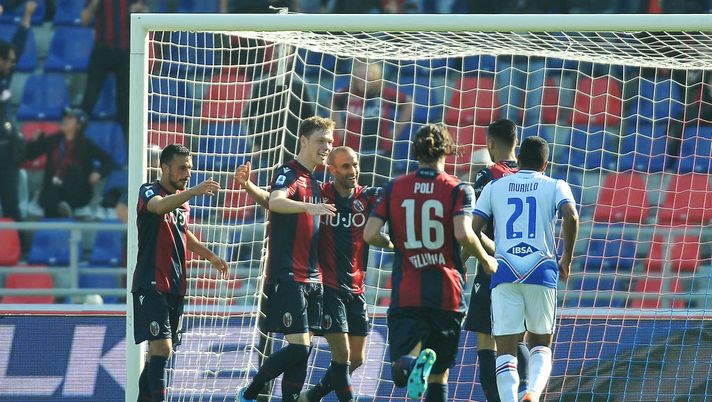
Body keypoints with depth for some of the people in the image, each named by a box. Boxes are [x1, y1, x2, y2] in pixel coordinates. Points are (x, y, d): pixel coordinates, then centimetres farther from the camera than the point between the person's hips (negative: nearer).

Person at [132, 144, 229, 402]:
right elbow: (160, 206, -34)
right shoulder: (149, 191, -8)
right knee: (161, 347, -17)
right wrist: (194, 191, -47)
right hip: (151, 285, -8)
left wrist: (210, 256, 28)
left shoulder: (183, 198, 16)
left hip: (176, 286, 8)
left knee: (161, 351, 11)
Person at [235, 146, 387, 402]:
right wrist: (247, 185, -26)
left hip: (355, 289, 5)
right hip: (327, 287, -5)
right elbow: (271, 200, -10)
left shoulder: (368, 197, 1)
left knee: (356, 359, 9)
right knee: (342, 354, -13)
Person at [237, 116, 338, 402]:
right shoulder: (289, 173, -8)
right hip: (288, 276, -9)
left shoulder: (313, 183, 19)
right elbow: (275, 201, -30)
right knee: (298, 347, -13)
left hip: (311, 278, 9)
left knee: (304, 346, 5)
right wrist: (308, 207, -47)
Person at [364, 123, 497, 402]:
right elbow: (463, 234, -18)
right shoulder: (458, 190, -3)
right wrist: (485, 260, 0)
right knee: (439, 373, 16)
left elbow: (370, 234, -1)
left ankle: (412, 363, -40)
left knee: (400, 372, -5)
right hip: (447, 294, 0)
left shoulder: (394, 188, 4)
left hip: (405, 293, 0)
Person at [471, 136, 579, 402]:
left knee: (506, 351, 1)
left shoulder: (494, 187, 13)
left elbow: (472, 230, 5)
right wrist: (567, 259, 2)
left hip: (504, 273, 0)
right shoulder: (555, 186, 9)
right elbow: (571, 217, -10)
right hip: (541, 271, 0)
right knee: (540, 345, 16)